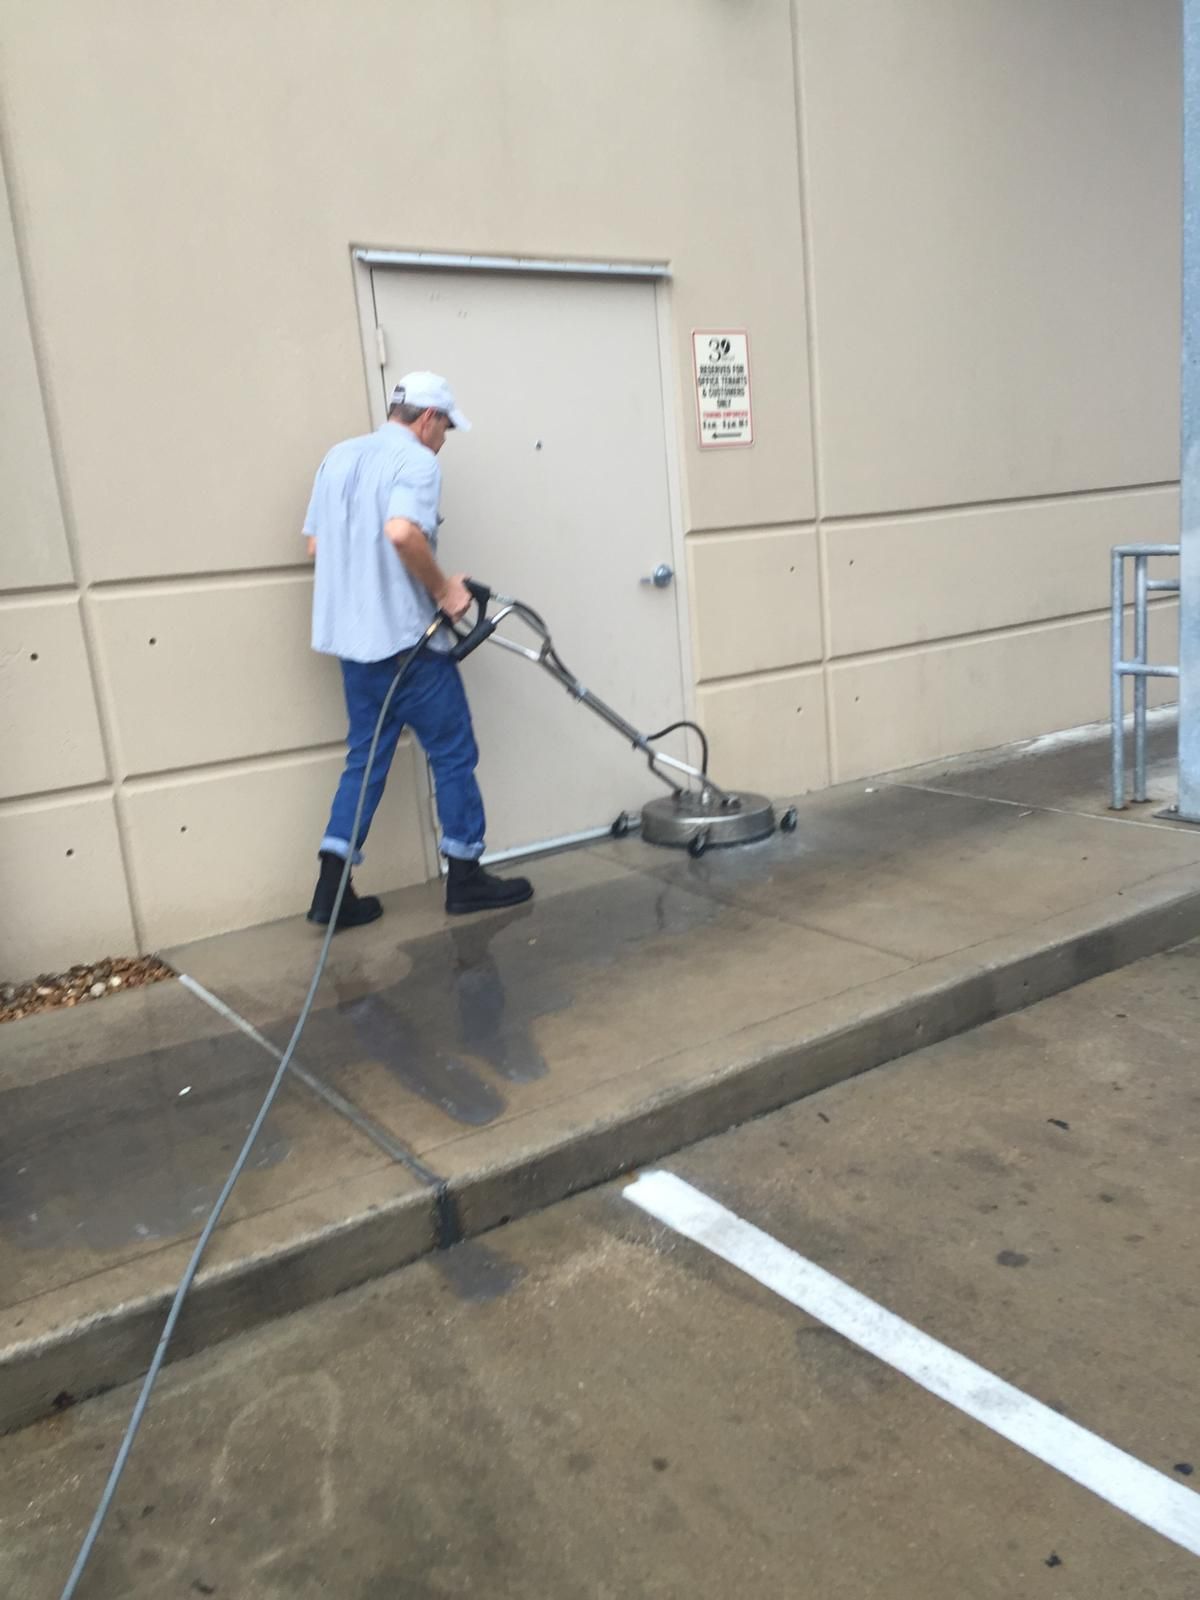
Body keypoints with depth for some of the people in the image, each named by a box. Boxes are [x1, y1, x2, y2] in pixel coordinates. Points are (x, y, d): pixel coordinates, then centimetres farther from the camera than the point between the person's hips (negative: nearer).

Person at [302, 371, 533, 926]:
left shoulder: (338, 457, 14)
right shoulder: (416, 460, -11)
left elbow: (316, 544, 17)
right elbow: (403, 532, -30)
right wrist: (442, 589, -17)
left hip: (354, 638, 8)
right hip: (407, 639, -8)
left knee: (366, 758, 13)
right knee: (453, 753, 6)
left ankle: (332, 890, 8)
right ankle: (465, 878, 15)